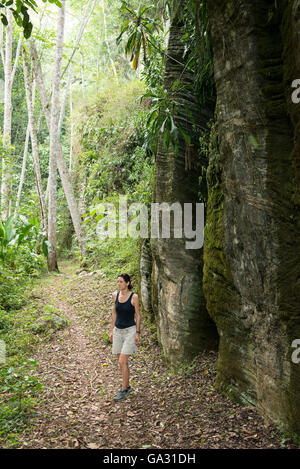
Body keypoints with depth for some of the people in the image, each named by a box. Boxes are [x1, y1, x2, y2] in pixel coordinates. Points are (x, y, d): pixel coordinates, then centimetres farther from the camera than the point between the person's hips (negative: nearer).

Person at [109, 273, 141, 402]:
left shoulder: (134, 297, -12)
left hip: (130, 331, -5)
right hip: (118, 331, 5)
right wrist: (111, 331, 10)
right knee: (122, 362, 12)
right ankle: (127, 386, 28)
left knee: (122, 362, -9)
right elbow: (114, 313, 10)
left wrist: (137, 333, -9)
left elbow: (137, 315, -6)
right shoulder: (115, 295, 2)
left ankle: (124, 390, 4)